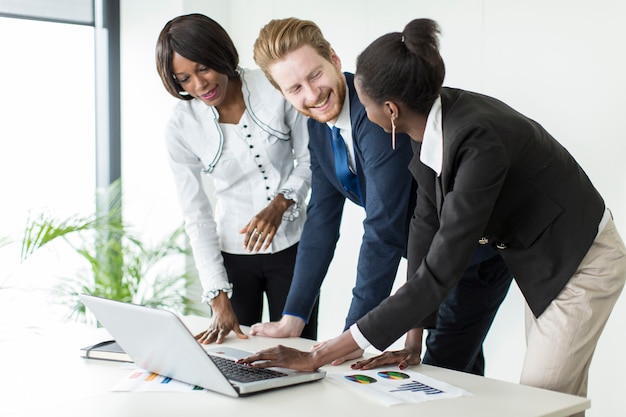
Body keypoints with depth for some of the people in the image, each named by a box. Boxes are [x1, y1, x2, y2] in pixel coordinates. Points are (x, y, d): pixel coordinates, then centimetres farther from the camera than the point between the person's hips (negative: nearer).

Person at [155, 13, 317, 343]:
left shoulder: (276, 88, -11)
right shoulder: (181, 127, -10)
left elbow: (309, 160, 0)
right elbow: (196, 215, -8)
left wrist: (279, 204, -18)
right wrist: (218, 298, -12)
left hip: (292, 246, 0)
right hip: (232, 254, 0)